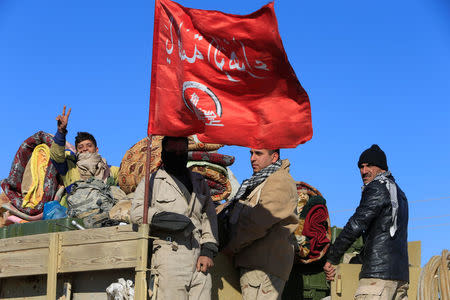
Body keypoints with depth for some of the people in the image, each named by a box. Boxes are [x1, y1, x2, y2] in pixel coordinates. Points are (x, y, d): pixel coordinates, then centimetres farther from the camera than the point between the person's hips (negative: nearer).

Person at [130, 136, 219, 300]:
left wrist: (208, 251, 4)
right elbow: (137, 212, -1)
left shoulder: (200, 182, 25)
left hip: (199, 256, 4)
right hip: (169, 254, -3)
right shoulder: (151, 181, 13)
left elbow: (209, 216, 16)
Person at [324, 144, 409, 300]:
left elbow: (356, 225, -12)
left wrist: (332, 259, -8)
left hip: (379, 271, -9)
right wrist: (357, 259, 27)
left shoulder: (378, 188, -4)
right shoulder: (399, 193, 25)